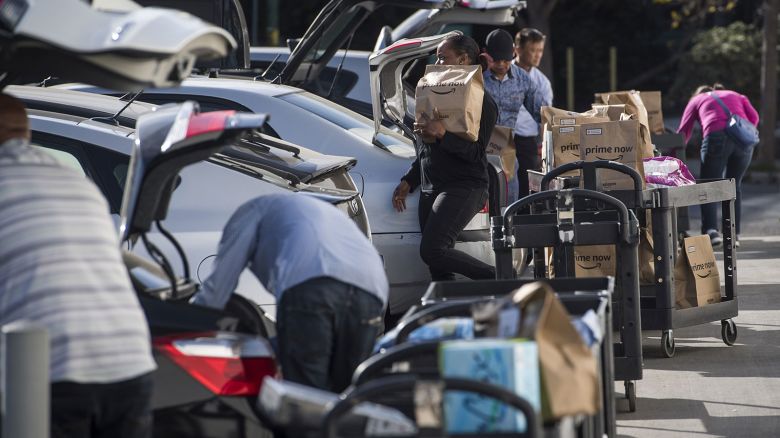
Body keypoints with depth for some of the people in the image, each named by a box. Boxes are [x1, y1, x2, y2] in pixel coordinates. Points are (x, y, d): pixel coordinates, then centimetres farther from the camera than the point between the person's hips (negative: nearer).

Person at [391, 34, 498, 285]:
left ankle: (498, 280, -11)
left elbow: (475, 152, -14)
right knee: (438, 270, 0)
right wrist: (408, 181, 21)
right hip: (430, 189, 8)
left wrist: (443, 134, -26)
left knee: (433, 250, -23)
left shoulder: (482, 102, -5)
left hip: (463, 188, -8)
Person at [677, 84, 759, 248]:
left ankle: (711, 231, -18)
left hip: (716, 137, -3)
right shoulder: (735, 95, 33)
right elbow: (753, 117, 15)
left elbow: (683, 132, 23)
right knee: (734, 185, 17)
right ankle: (734, 234, 11)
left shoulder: (696, 100, 27)